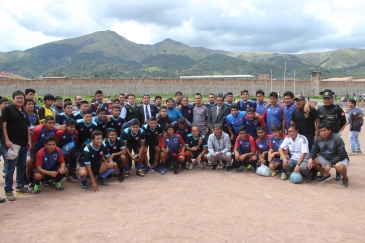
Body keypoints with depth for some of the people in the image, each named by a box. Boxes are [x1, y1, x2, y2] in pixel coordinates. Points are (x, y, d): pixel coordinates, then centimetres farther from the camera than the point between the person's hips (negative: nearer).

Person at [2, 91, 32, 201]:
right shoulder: (7, 109, -6)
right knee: (10, 168, -3)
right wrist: (7, 140, -19)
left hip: (24, 143, 8)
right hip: (12, 143, -7)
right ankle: (8, 190, 6)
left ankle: (20, 186, 27)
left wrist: (29, 140, 13)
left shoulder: (24, 112, 16)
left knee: (22, 166, 15)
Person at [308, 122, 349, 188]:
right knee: (313, 161, -11)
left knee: (339, 166, -39)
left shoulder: (337, 139, -24)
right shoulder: (319, 139, -7)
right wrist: (311, 158, -19)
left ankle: (345, 178, -2)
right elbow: (314, 150, 3)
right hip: (326, 159, 6)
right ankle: (326, 175, 14)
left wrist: (330, 164, -30)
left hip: (340, 159, -6)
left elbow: (341, 155, -25)